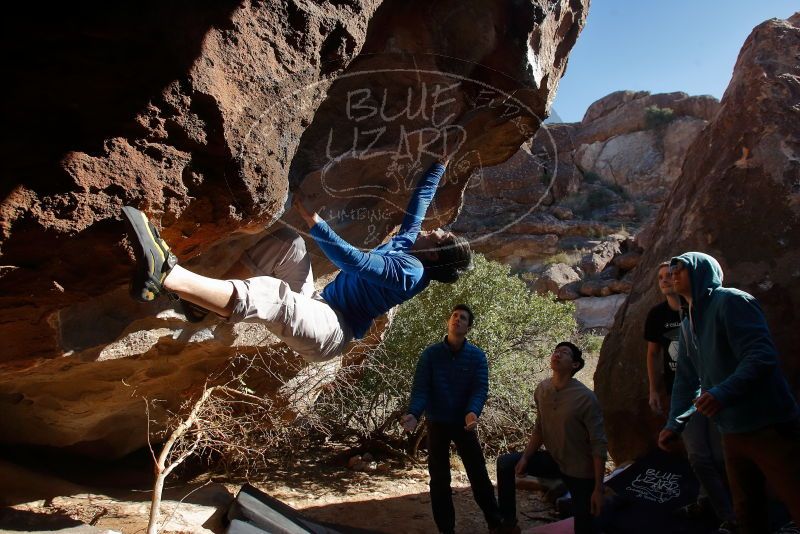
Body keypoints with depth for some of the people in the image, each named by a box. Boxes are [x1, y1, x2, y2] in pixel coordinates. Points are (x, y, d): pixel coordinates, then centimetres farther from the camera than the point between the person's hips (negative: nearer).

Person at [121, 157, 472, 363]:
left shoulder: (411, 270, -12)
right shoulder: (407, 242, 15)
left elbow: (354, 261, -23)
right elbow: (421, 198, 28)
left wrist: (313, 221, -21)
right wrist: (440, 165, 35)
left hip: (330, 332, -10)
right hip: (316, 304, 10)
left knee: (267, 294, -37)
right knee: (287, 244, -4)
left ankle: (163, 274, -50)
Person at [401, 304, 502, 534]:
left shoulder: (477, 356, -6)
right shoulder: (430, 354, -7)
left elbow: (480, 388, -14)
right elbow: (420, 388, -12)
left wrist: (472, 412, -33)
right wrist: (413, 414, -30)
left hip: (464, 422, 0)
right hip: (437, 423, 0)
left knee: (479, 474, 6)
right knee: (439, 479, 8)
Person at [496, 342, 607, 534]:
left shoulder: (586, 398, -24)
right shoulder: (542, 389, -6)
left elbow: (599, 445, -19)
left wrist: (598, 489, -19)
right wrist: (525, 458, -6)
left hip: (581, 472, -5)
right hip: (553, 460, 5)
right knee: (505, 463, -4)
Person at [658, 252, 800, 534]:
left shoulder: (731, 301, -10)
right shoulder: (687, 324, 15)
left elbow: (762, 356, -21)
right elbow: (686, 380, 17)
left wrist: (723, 392, -34)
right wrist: (674, 423, 9)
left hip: (770, 427, -8)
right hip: (733, 433, 8)